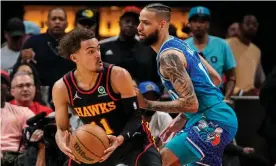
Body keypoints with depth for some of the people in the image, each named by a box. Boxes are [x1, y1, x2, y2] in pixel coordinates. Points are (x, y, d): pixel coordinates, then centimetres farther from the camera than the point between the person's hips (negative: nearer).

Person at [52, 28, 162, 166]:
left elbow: (135, 116, -15)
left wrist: (120, 139, -35)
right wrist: (61, 142, -27)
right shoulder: (62, 88, -13)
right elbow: (61, 128, -2)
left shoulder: (118, 76, -22)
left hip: (132, 140, -4)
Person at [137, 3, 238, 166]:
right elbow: (215, 78, 21)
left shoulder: (169, 56, -17)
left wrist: (147, 104, -16)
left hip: (213, 123, -10)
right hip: (218, 118, 10)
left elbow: (190, 104, -23)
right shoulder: (179, 44, 13)